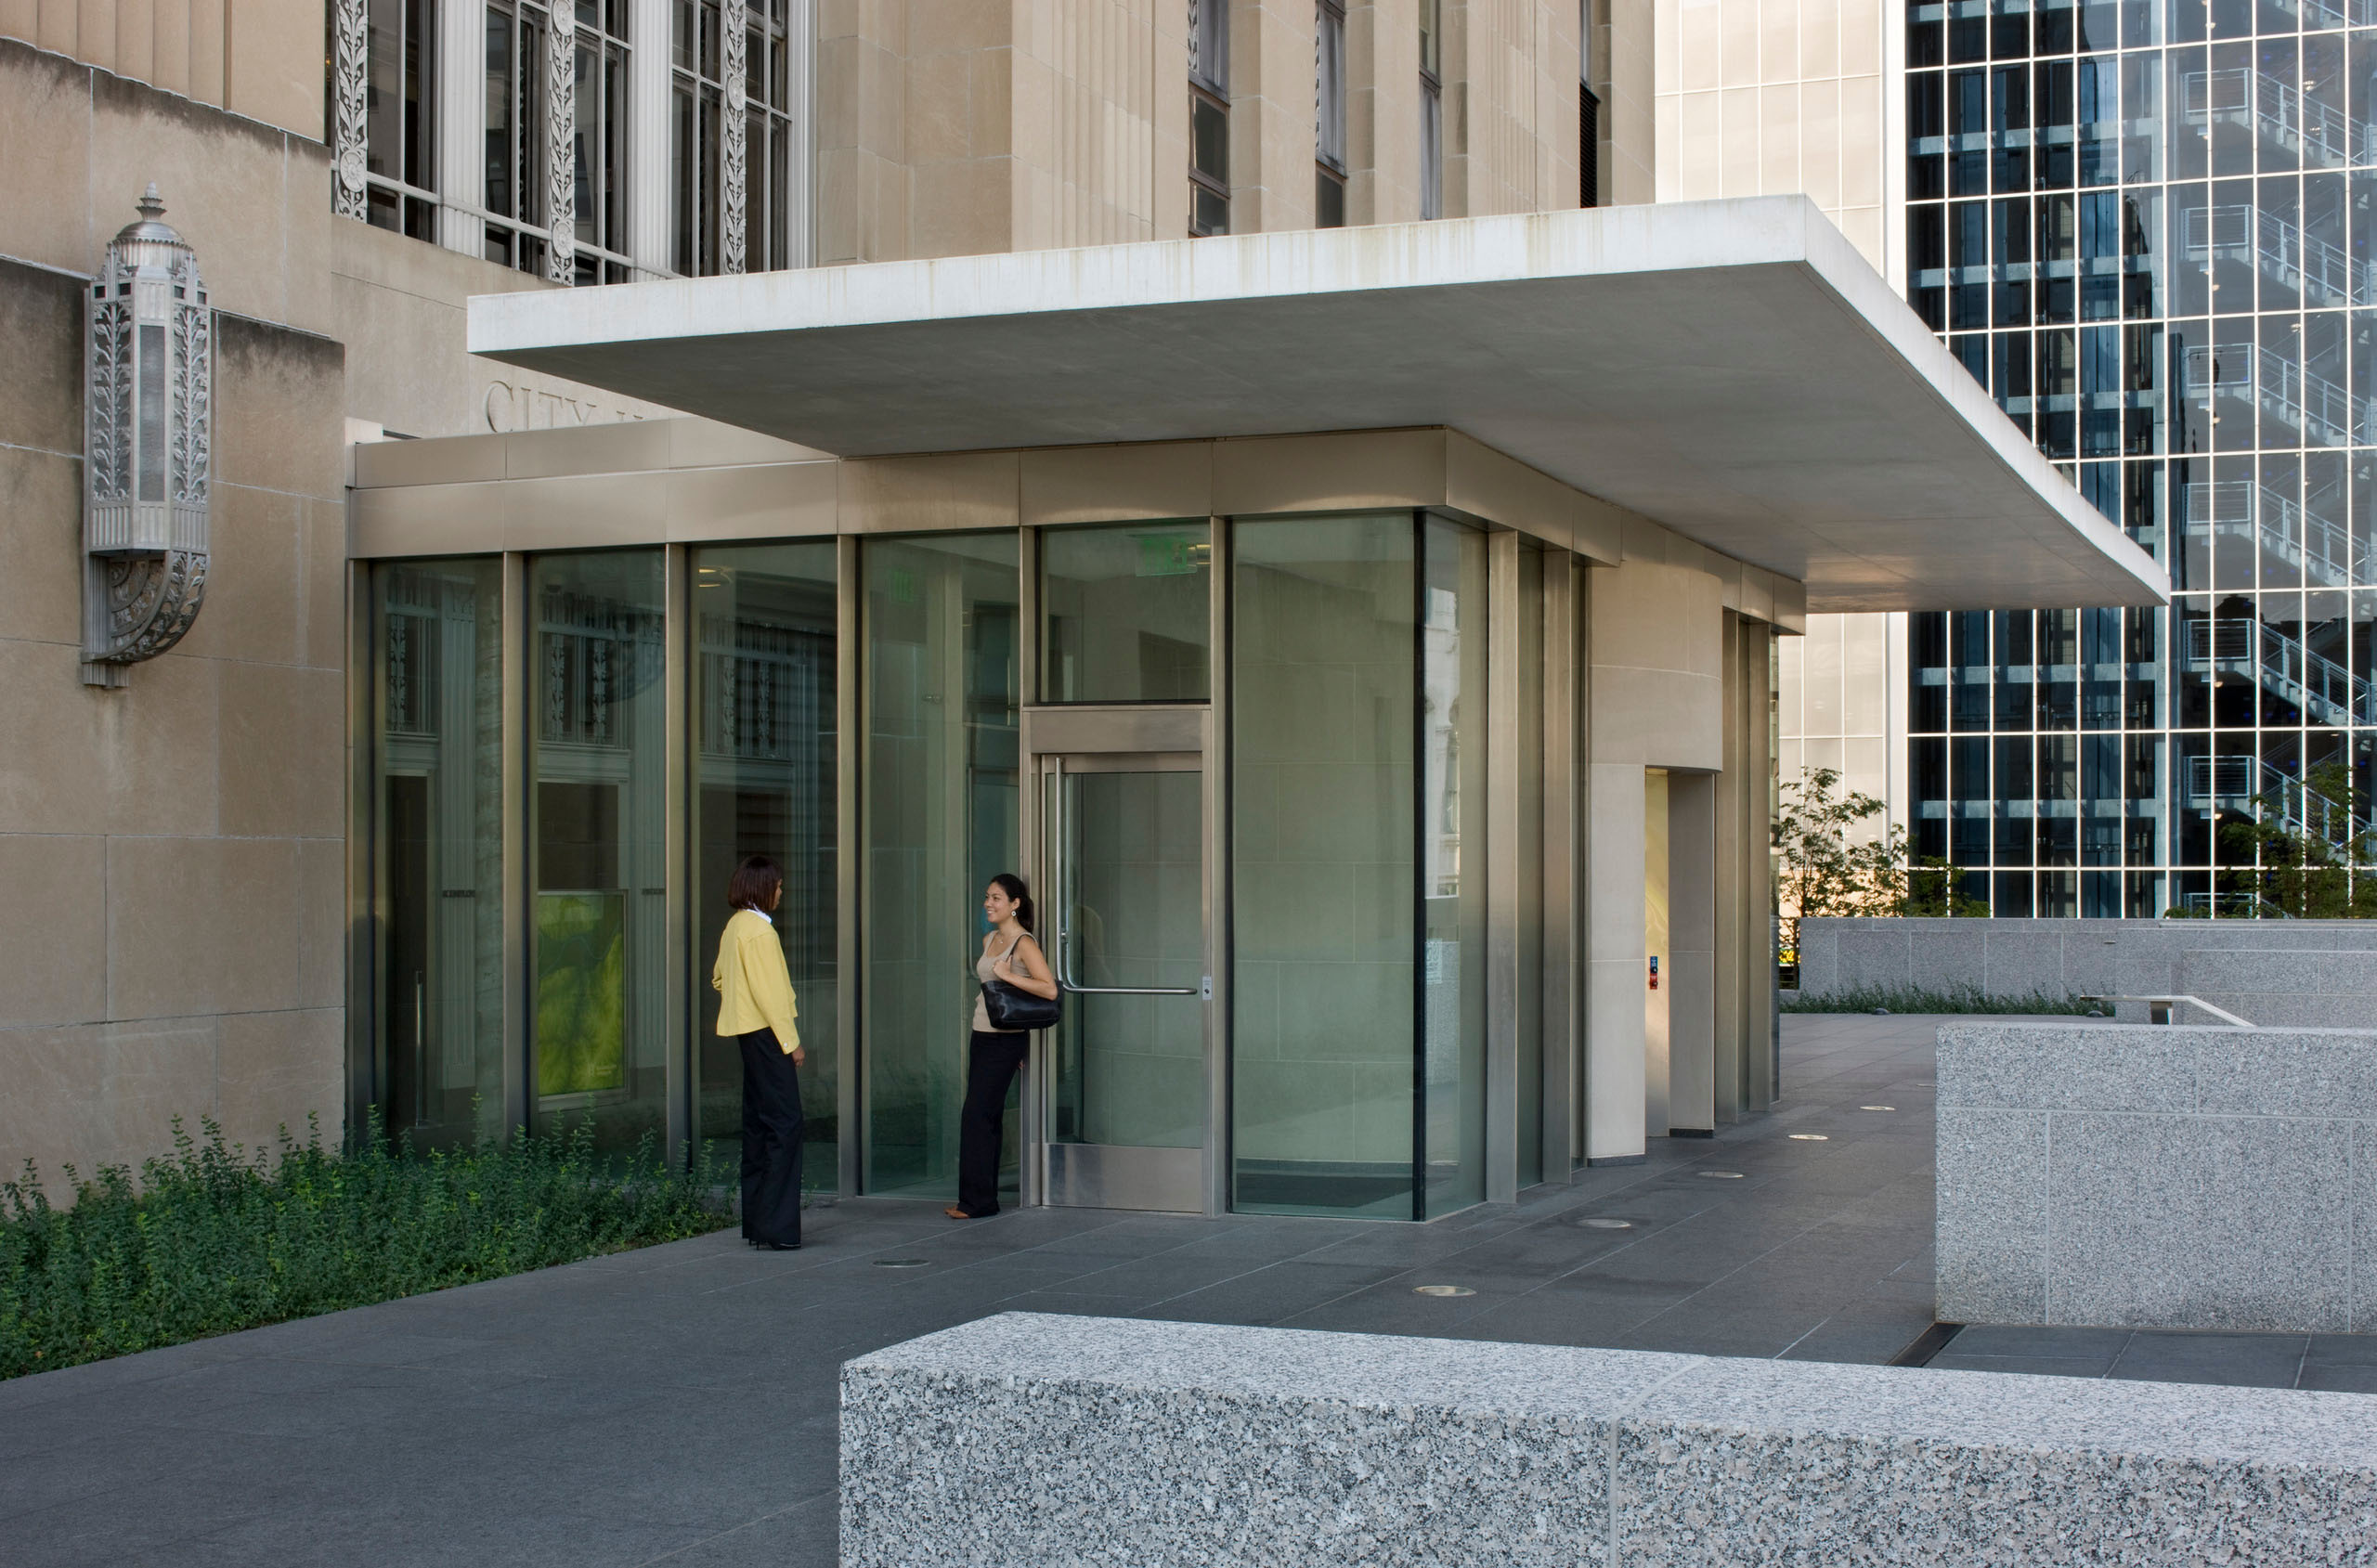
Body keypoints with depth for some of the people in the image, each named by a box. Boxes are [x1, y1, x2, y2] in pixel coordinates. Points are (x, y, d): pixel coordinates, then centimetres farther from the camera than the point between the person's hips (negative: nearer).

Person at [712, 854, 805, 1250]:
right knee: (784, 1122, -11)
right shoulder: (759, 930, -15)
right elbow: (770, 992, -18)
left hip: (748, 1033, 10)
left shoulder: (734, 927, 14)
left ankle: (756, 1223, 17)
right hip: (766, 1033, -10)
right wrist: (791, 1040, -14)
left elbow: (719, 977, 23)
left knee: (759, 1123, 13)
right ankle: (777, 1227, -14)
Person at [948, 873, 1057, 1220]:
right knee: (986, 1118, 10)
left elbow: (1049, 988, -22)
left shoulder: (1023, 943, -12)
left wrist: (1007, 975, -21)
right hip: (982, 1036, 8)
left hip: (1005, 1040, -8)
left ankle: (978, 1201, -3)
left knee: (977, 1117, -8)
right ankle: (977, 1198, 15)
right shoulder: (989, 941, 13)